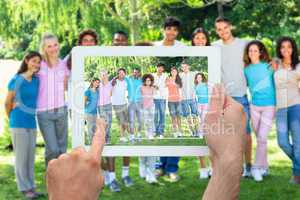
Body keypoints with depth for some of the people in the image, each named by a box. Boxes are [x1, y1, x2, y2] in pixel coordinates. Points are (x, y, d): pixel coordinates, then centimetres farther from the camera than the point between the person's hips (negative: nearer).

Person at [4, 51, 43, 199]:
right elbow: (7, 103, -3)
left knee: (31, 156, 9)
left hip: (32, 123, 5)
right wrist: (13, 119, 8)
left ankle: (31, 186, 17)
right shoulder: (16, 80, -11)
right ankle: (24, 188, 6)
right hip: (18, 123, -5)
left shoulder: (37, 80, 4)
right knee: (21, 156, -1)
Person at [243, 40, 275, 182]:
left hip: (269, 106, -4)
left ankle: (257, 168, 0)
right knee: (259, 138, 10)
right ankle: (264, 167, 21)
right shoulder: (246, 69, 4)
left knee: (262, 137, -10)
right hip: (254, 106, 4)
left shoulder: (269, 66, -6)